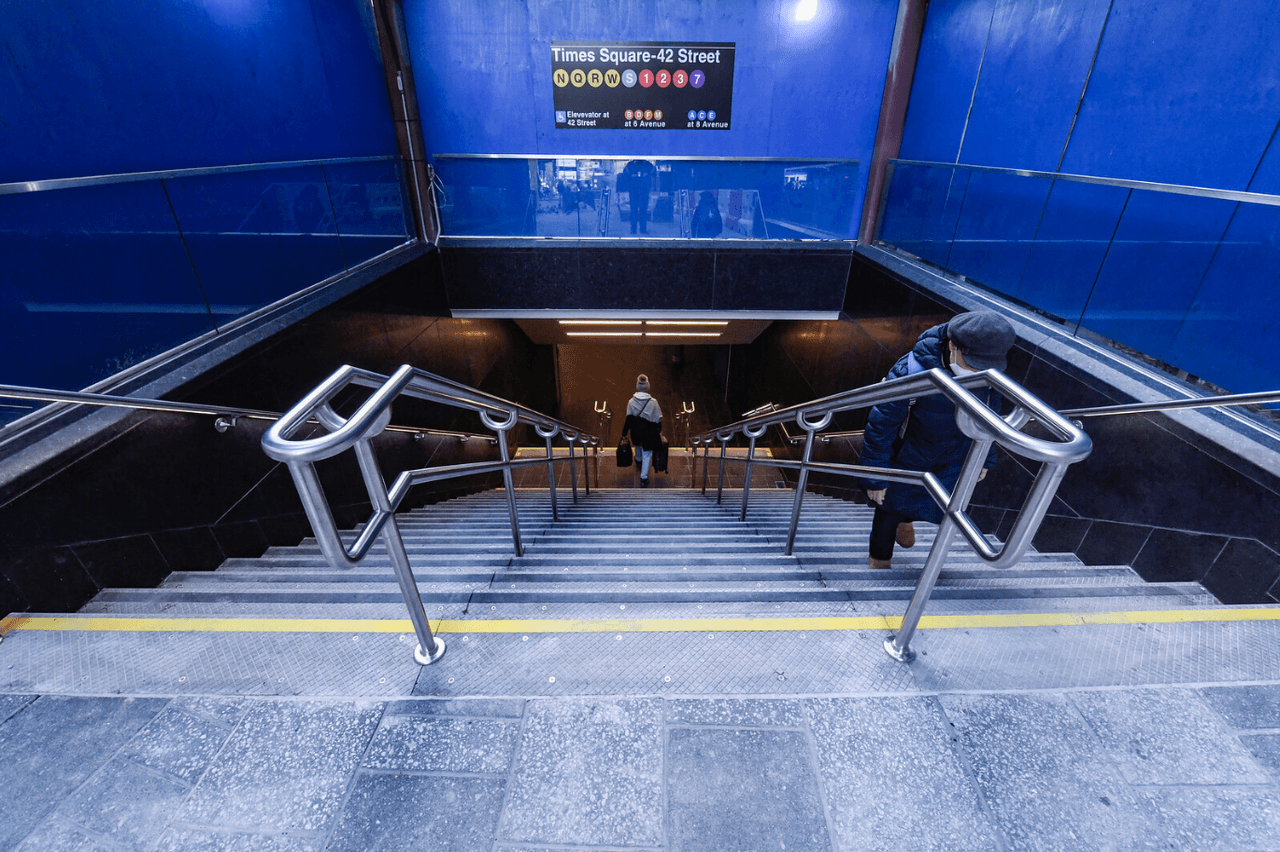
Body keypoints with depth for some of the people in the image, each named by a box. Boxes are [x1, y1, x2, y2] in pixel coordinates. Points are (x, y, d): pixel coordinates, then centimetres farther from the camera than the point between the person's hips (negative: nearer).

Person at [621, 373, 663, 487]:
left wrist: (624, 434, 0)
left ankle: (638, 460, 64)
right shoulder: (653, 402, -20)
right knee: (647, 454, 9)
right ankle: (643, 478, 12)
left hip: (636, 432, 3)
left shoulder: (631, 402, -17)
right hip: (649, 433, -3)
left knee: (638, 445, 33)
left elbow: (628, 419, -11)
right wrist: (659, 431, 9)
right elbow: (658, 419, -9)